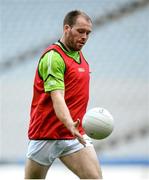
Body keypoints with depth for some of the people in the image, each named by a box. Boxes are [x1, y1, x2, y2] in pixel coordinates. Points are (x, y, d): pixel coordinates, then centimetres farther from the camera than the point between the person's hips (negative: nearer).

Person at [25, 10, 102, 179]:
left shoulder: (79, 56, 13)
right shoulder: (53, 57, -15)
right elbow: (57, 98, -27)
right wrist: (71, 126, -42)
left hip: (75, 135, 7)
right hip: (46, 136, -7)